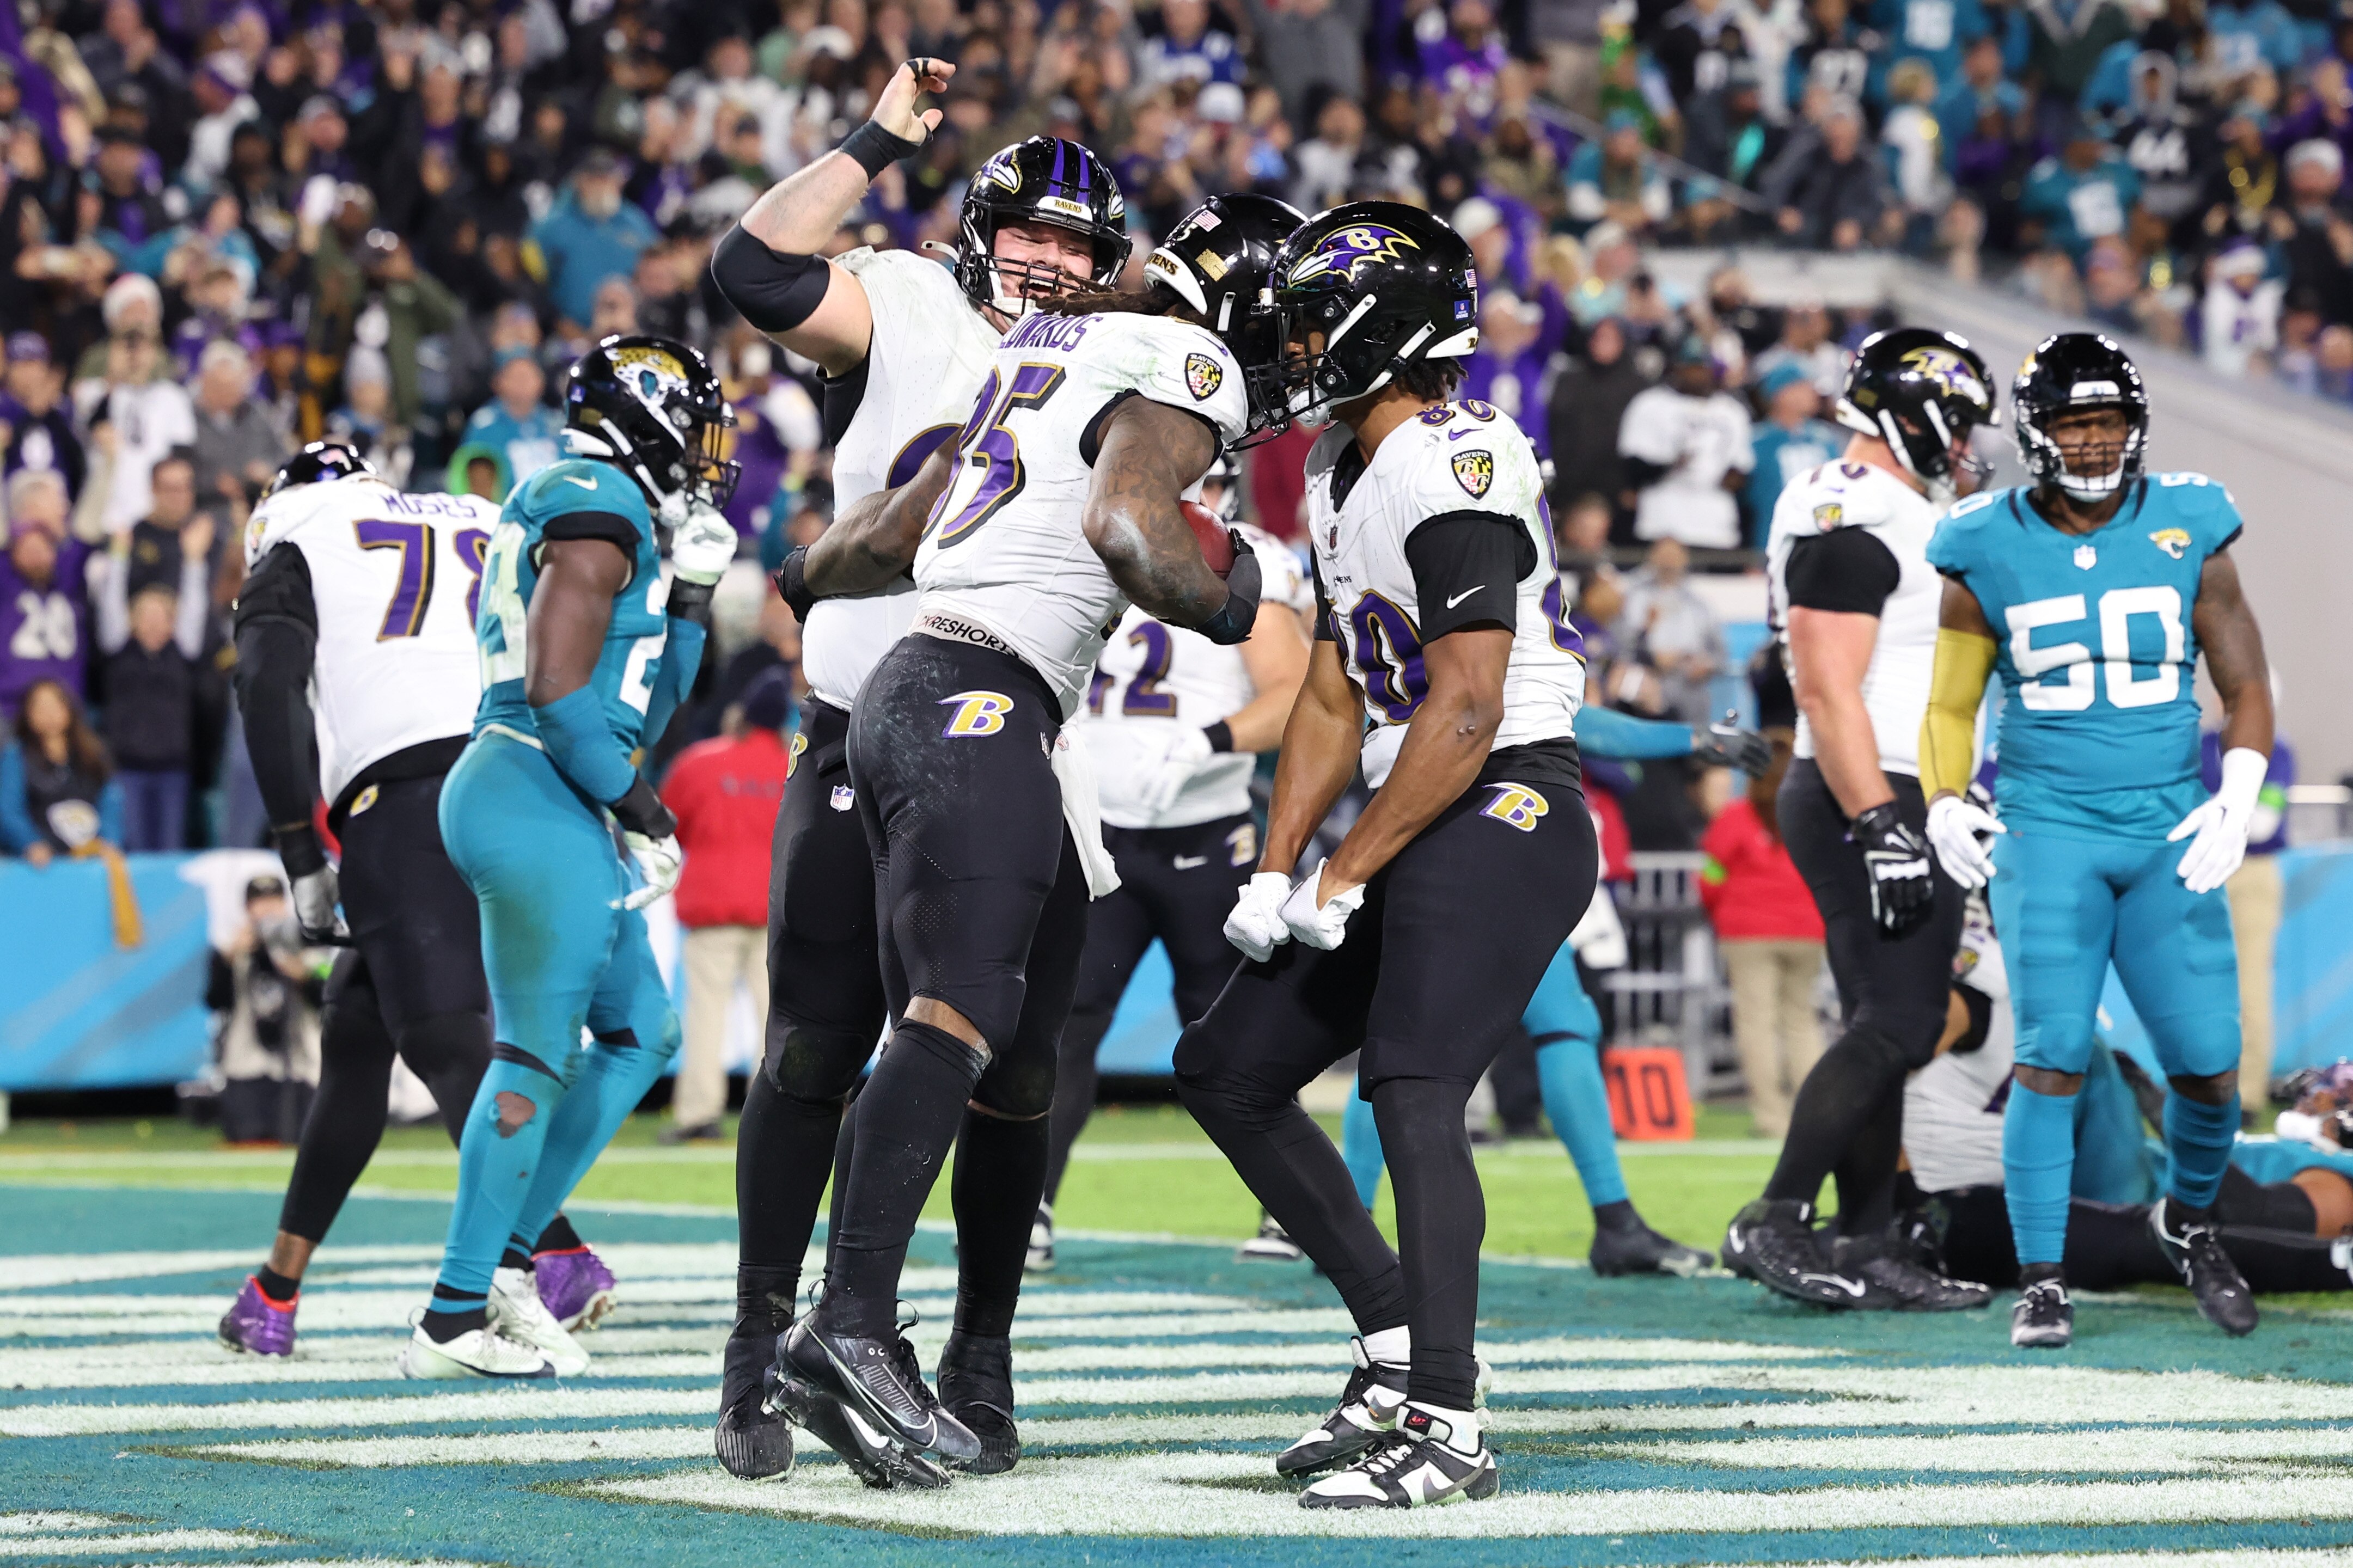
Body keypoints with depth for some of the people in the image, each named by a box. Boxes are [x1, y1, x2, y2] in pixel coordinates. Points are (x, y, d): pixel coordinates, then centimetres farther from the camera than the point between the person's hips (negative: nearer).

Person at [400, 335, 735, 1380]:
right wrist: (643, 815, -13)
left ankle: (501, 1259, 15)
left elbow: (638, 713, 25)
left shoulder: (598, 513, 21)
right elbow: (560, 694, -18)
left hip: (551, 810, 10)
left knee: (640, 1034, 15)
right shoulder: (599, 509, -11)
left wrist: (690, 596, 17)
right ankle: (454, 1321, -3)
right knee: (535, 1056, -6)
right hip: (539, 803, -10)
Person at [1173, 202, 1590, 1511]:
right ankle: (1401, 1340, 13)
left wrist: (1344, 877, -15)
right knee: (1228, 1070, 11)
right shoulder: (1343, 473, 16)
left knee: (1413, 1093, -23)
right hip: (1421, 828, 11)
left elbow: (1465, 713, -20)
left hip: (1506, 815, -11)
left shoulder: (1456, 469, -16)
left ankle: (1447, 1424, -23)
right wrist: (1277, 870, 9)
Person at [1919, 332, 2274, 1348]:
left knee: (2209, 1064, -3)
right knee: (2054, 1052, -13)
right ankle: (2042, 1279, -2)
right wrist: (1945, 807, -9)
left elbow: (2246, 689, 6)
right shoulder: (1988, 553, 0)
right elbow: (1950, 705, 9)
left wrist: (2237, 800, -10)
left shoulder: (2187, 535, 2)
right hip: (2048, 826, -1)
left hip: (2169, 832, 1)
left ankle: (2188, 1220, 27)